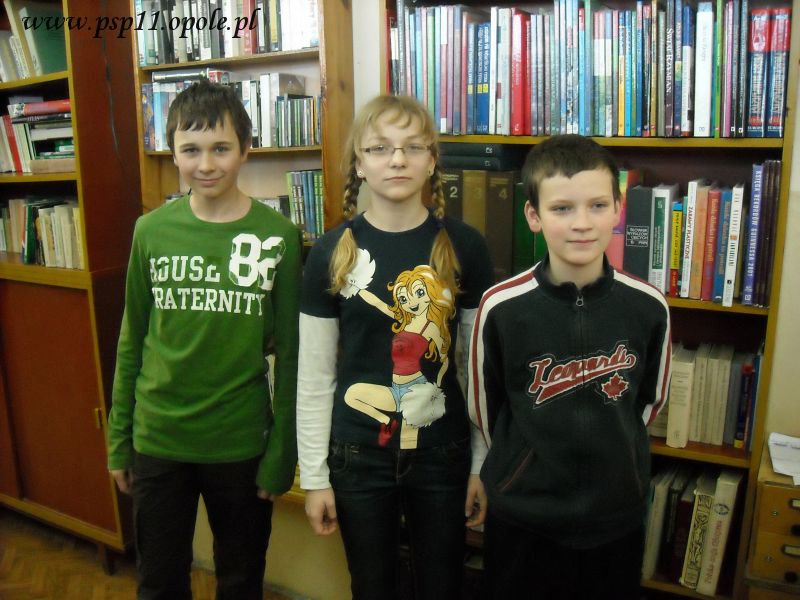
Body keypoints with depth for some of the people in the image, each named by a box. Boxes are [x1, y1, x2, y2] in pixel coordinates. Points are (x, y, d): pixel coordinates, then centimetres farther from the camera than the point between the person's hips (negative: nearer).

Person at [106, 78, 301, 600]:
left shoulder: (279, 236, -10)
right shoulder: (152, 230, -3)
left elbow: (290, 353, -6)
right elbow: (133, 340, 5)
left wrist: (282, 453, -6)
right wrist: (119, 439, 7)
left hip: (241, 444, -2)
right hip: (157, 441, 2)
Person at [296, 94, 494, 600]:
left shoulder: (465, 246, -6)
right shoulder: (332, 253, -6)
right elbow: (315, 377, -3)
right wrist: (314, 475, -1)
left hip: (443, 453, 0)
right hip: (358, 456, 0)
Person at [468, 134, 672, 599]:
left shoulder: (649, 307, -11)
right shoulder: (501, 307, -17)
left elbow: (650, 400, 6)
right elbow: (485, 407, -2)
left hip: (618, 513, 2)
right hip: (522, 514, -1)